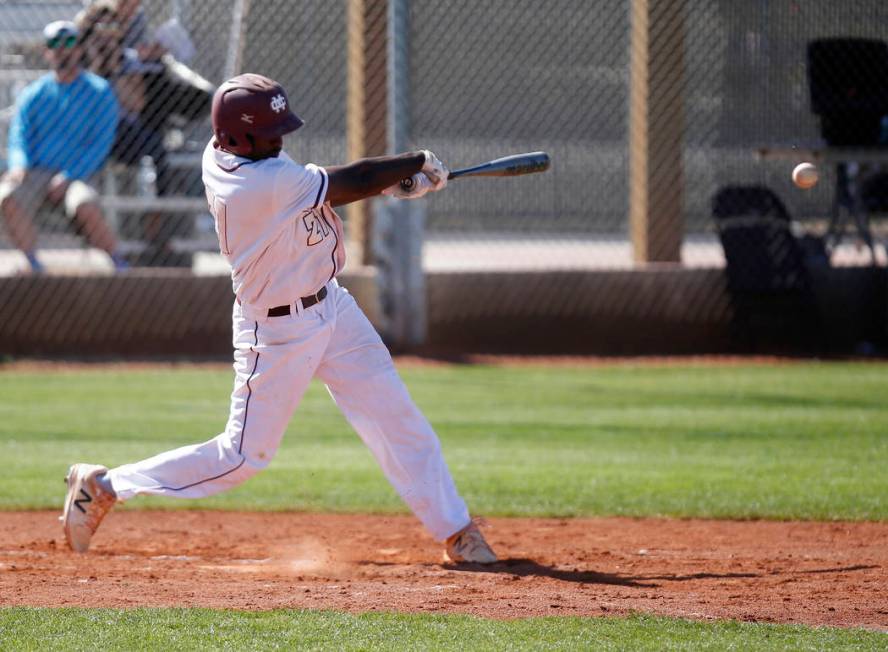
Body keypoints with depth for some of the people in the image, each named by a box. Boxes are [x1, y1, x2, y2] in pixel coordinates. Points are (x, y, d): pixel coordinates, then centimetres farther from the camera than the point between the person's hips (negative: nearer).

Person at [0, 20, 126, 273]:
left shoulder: (99, 92, 4)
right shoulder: (33, 94, 14)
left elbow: (101, 143, -5)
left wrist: (67, 177, -17)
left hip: (79, 174, -3)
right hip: (37, 173, 3)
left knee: (84, 205, -37)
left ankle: (118, 264, -20)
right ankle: (34, 265, -18)